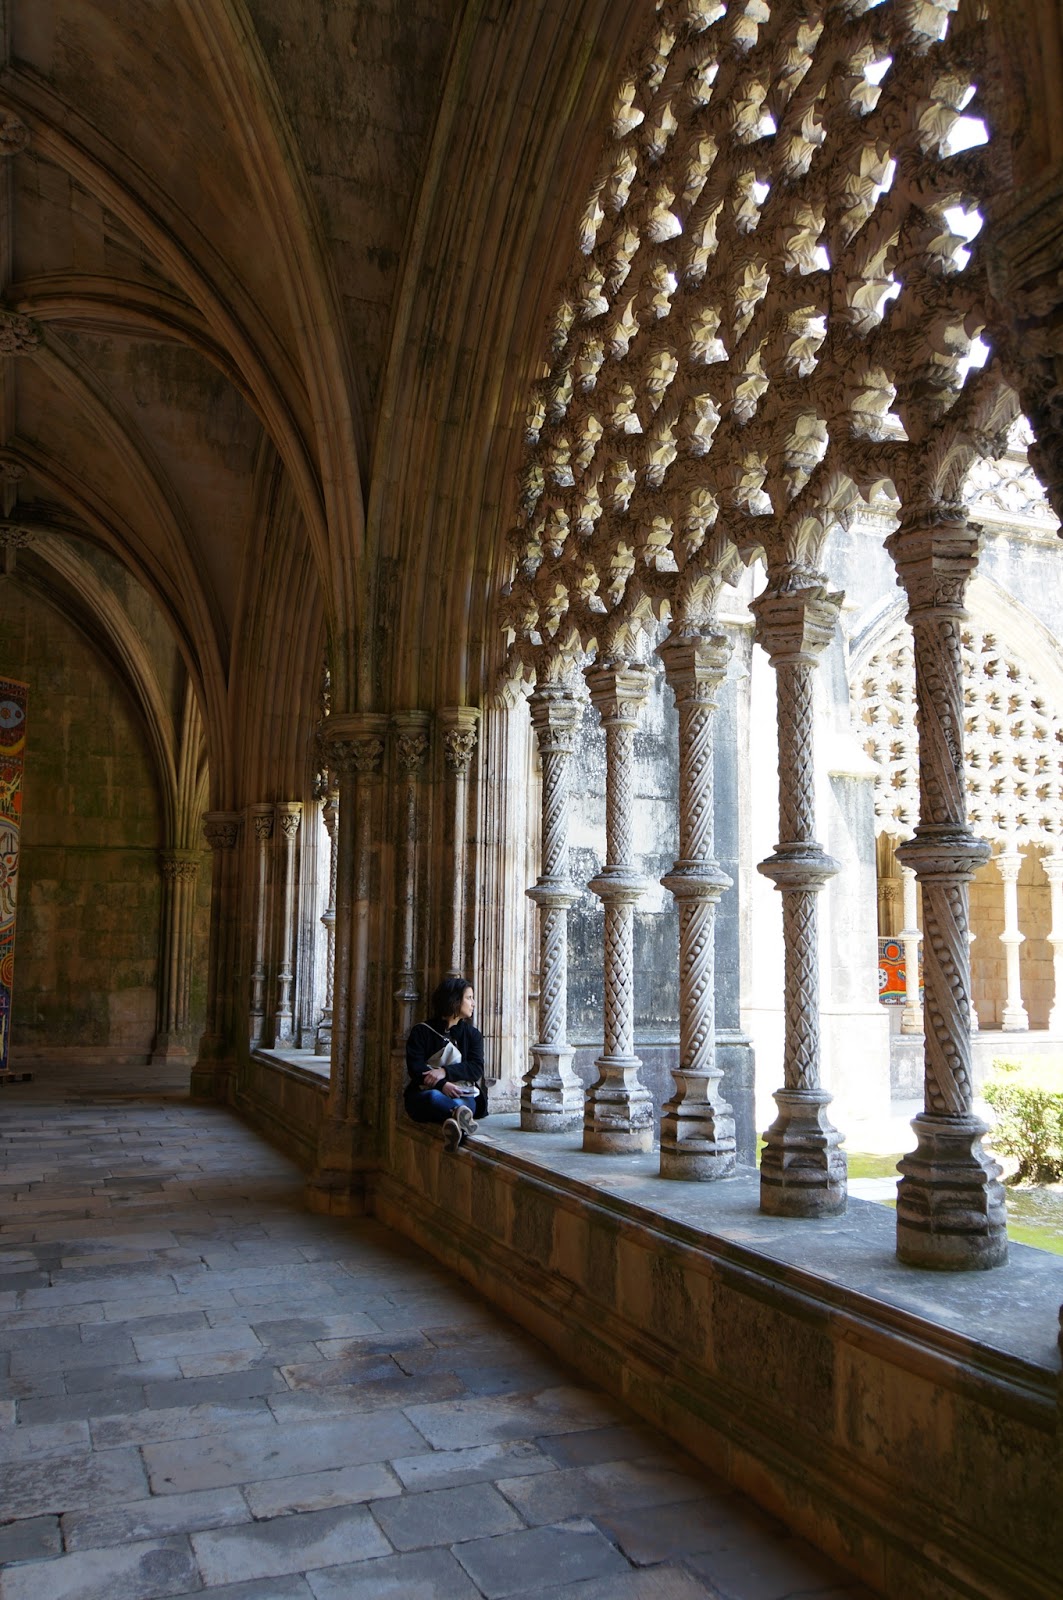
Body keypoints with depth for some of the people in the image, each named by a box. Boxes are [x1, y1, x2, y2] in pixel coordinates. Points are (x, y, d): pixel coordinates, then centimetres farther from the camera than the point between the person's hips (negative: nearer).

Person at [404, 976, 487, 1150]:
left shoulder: (473, 1034, 16)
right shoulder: (421, 1031, 8)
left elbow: (476, 1069, 0)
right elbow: (415, 1068, -5)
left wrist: (445, 1072, -17)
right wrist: (442, 1085, -23)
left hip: (463, 1093, 1)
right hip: (424, 1093, -1)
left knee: (463, 1104, -38)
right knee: (434, 1097, -40)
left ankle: (457, 1120, -69)